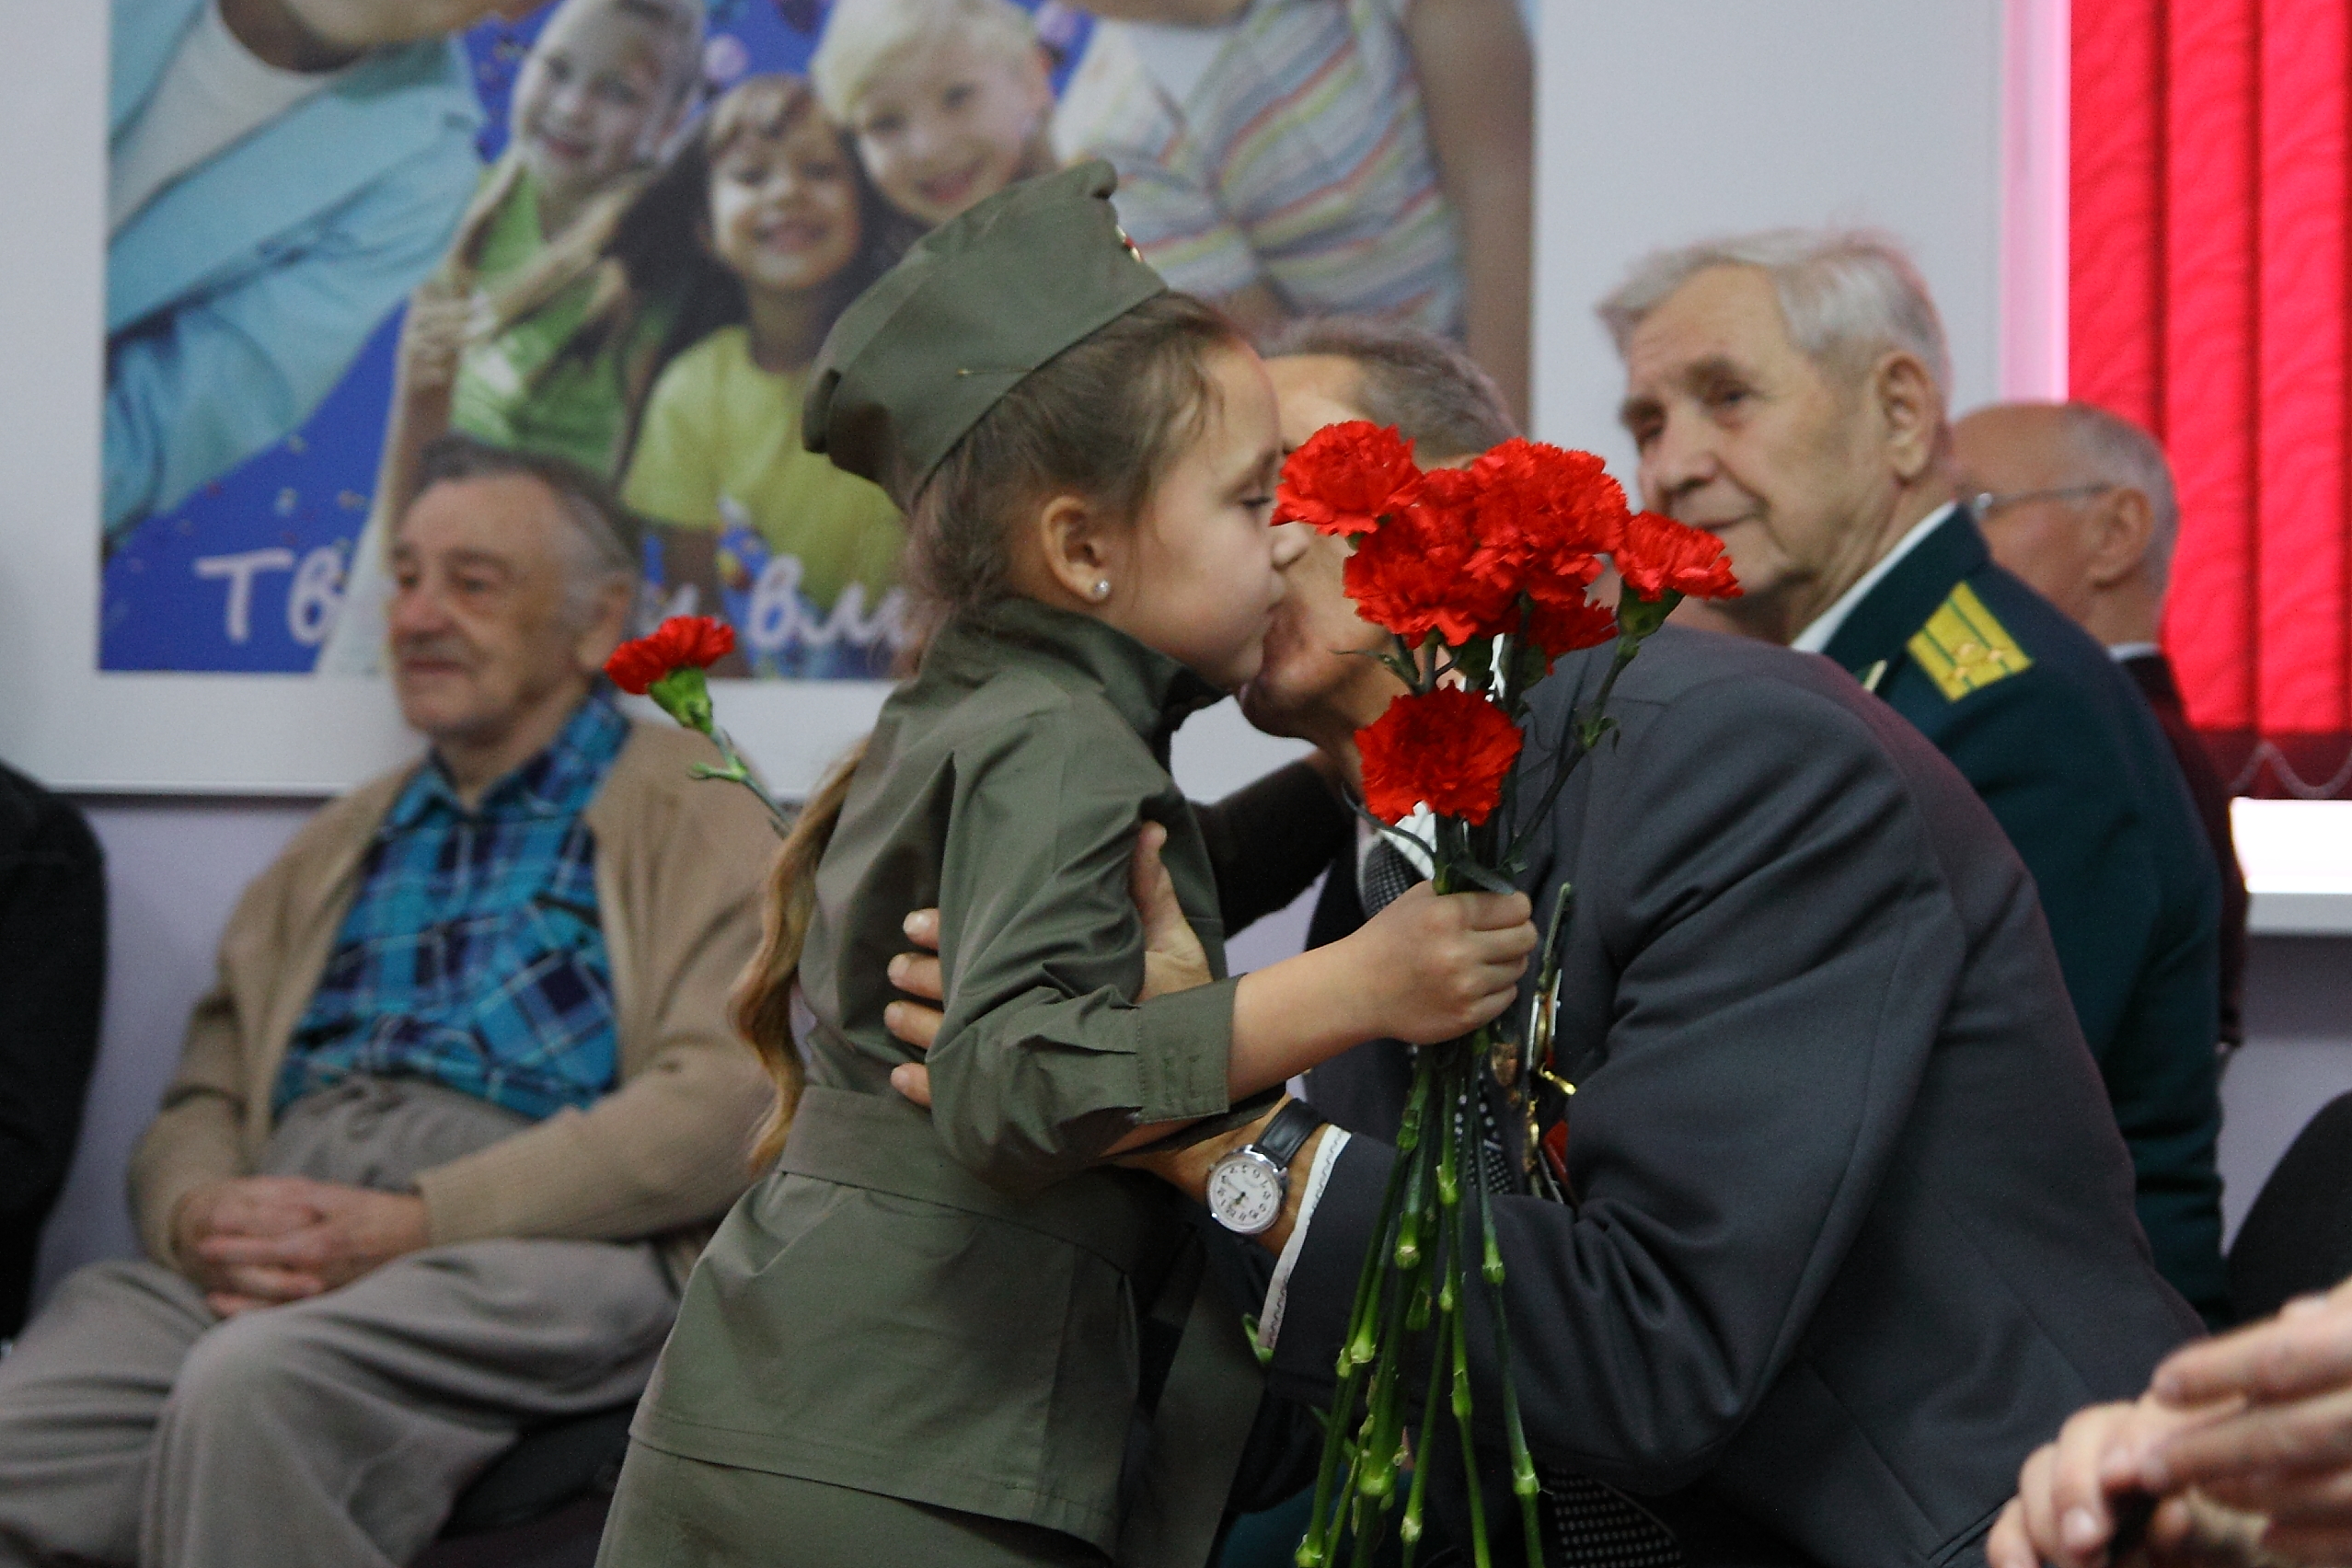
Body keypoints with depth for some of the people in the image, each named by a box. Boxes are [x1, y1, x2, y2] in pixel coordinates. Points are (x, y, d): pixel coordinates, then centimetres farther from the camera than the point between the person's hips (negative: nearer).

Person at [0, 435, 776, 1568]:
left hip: (533, 1254, -4)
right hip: (264, 1268, 4)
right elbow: (201, 1102, 25)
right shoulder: (339, 848, 31)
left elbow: (722, 1096, -4)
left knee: (254, 1379, -35)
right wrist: (198, 1214, -2)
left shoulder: (688, 812, 12)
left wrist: (413, 1223, -13)